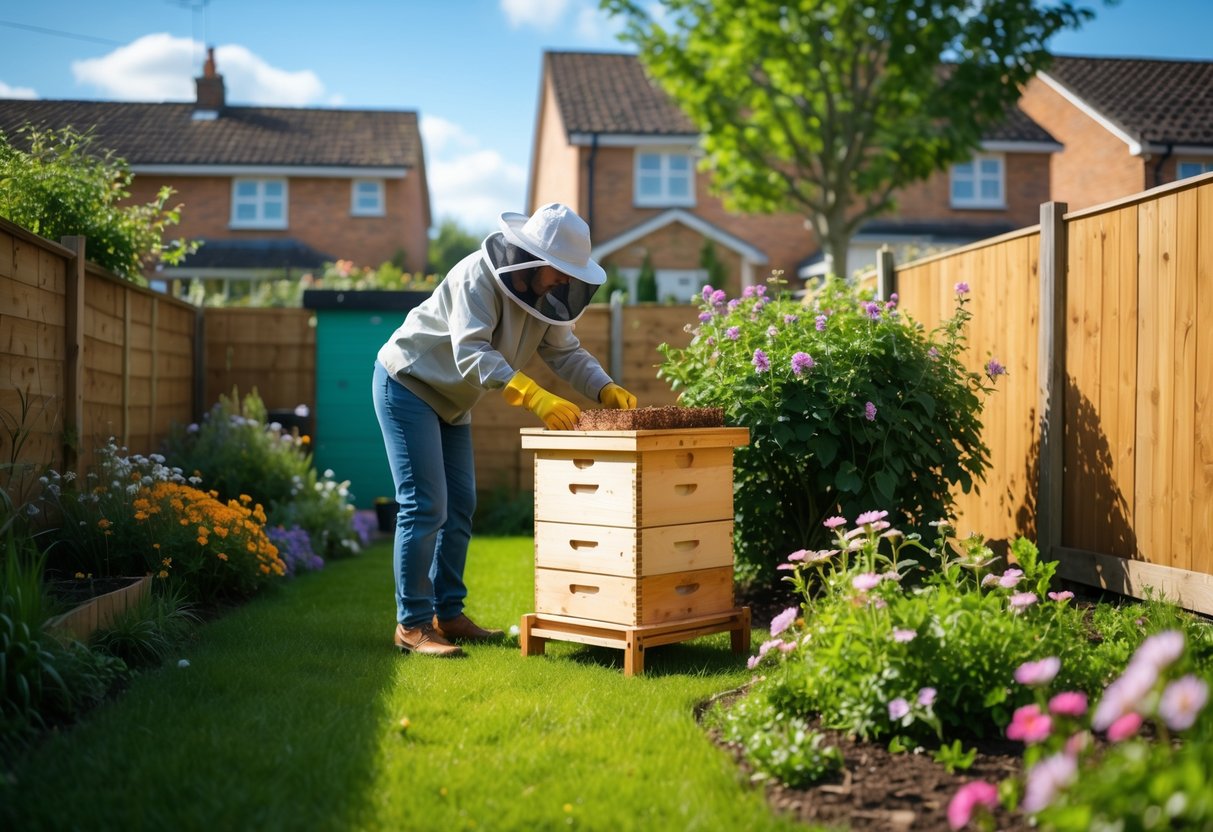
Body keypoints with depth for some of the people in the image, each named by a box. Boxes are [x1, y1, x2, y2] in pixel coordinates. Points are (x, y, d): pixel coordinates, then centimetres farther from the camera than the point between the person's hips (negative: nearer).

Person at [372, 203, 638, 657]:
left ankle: (448, 614, 18)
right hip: (407, 383, -9)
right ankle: (412, 625, -5)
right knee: (425, 506, -12)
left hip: (450, 399, 9)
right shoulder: (478, 276, -29)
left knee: (460, 505, 9)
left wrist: (606, 389, -20)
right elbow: (472, 353, -40)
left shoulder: (543, 292, -3)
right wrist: (536, 398, -51)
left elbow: (565, 350, -1)